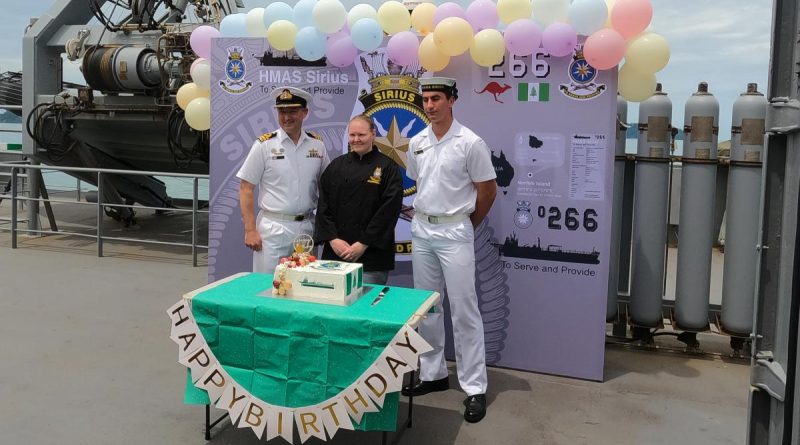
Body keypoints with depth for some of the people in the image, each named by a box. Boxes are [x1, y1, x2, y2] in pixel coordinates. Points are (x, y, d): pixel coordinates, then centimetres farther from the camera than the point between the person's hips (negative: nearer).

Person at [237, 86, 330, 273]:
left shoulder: (317, 145, 5)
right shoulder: (264, 145, -5)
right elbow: (246, 189, -3)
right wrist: (250, 230, -8)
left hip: (307, 227, 3)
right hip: (272, 228, -3)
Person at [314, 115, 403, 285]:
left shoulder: (387, 167, -2)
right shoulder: (336, 166, 10)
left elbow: (389, 210, -8)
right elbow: (323, 205, 6)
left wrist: (363, 244, -11)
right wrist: (333, 239, -6)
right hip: (335, 251, 3)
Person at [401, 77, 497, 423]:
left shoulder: (470, 143, -10)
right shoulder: (416, 143, 6)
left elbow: (488, 190, -5)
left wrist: (467, 226, 5)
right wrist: (425, 218, 15)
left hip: (454, 232, -6)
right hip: (421, 229, 6)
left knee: (464, 311, -3)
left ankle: (474, 388, 5)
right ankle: (433, 374, 26)